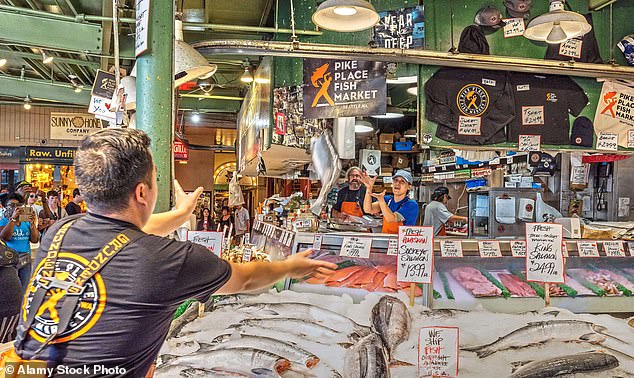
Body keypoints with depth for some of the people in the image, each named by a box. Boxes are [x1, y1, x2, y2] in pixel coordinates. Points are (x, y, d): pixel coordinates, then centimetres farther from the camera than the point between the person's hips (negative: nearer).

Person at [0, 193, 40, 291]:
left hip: (26, 260, 4)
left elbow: (35, 240, 2)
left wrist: (32, 223, -10)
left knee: (23, 292, 9)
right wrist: (13, 218, -19)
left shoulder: (26, 222, 11)